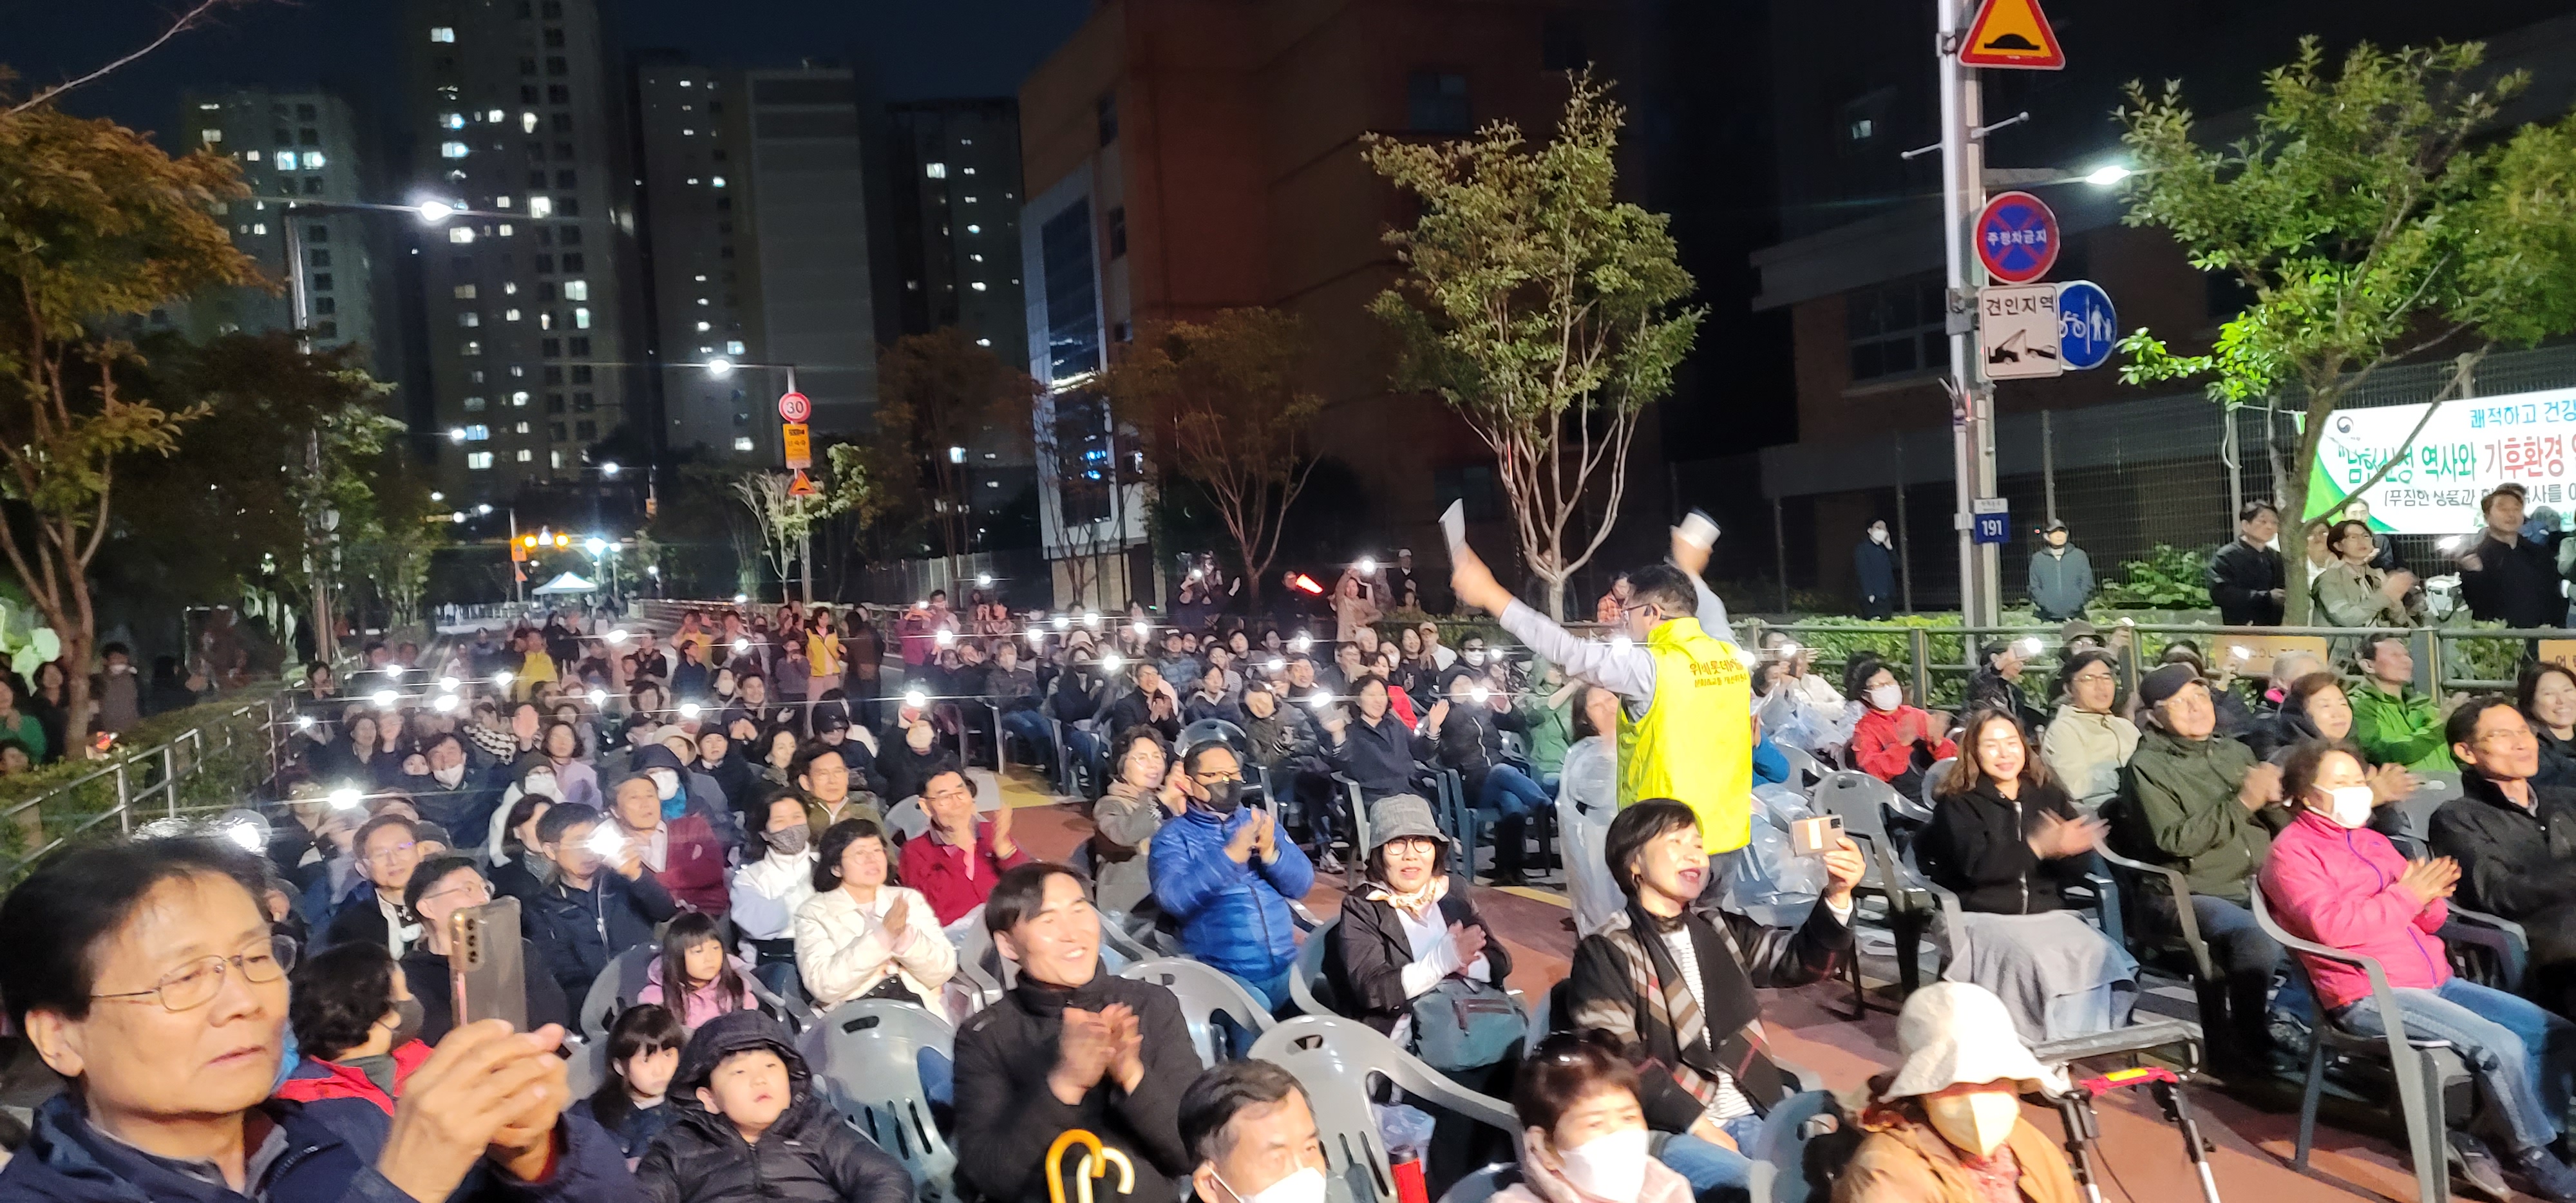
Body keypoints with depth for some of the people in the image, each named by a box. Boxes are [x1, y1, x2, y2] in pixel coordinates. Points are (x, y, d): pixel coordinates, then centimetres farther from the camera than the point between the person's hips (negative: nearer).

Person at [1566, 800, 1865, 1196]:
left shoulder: (1721, 931, 19)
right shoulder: (1606, 952, 0)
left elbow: (1803, 959, 6)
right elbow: (1617, 1059, -9)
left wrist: (1836, 896, -12)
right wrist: (1696, 1124, -16)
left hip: (1752, 1114, 6)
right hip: (1670, 1127, -6)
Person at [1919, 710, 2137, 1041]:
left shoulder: (2049, 796, 16)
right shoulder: (1957, 804, 3)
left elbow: (2078, 870, 8)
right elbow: (1976, 865, -15)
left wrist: (2064, 850, -16)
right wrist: (2037, 847, -27)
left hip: (2048, 914, 4)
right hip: (1984, 917, -4)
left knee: (2101, 957, -25)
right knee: (2039, 960, -33)